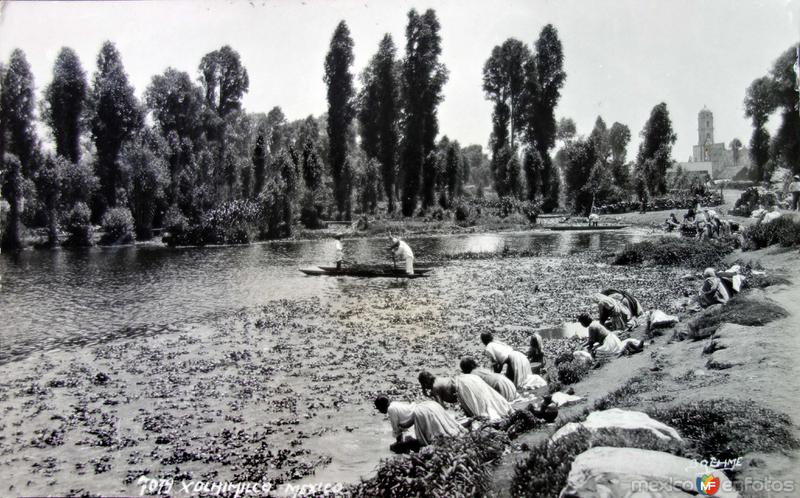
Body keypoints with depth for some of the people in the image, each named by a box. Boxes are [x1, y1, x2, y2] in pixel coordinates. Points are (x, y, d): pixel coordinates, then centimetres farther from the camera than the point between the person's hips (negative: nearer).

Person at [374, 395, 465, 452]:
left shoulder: (391, 409, 0)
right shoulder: (396, 404, 25)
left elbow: (396, 428, 6)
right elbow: (401, 426, 34)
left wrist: (399, 443, 20)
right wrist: (401, 442, 39)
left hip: (423, 414, -9)